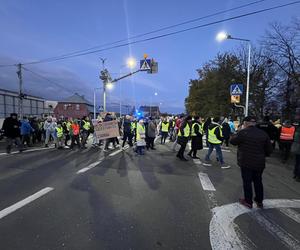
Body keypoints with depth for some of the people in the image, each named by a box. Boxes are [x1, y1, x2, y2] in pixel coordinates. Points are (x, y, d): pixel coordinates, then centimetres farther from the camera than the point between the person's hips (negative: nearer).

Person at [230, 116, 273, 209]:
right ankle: (259, 201, 33)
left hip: (246, 163, -5)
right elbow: (269, 149, 5)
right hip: (260, 163, 5)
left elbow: (232, 141, -6)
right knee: (258, 181, 20)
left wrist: (238, 132, 3)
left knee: (247, 182, 9)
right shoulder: (263, 133, 1)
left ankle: (248, 201, 21)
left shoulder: (243, 132, -18)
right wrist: (262, 155, 20)